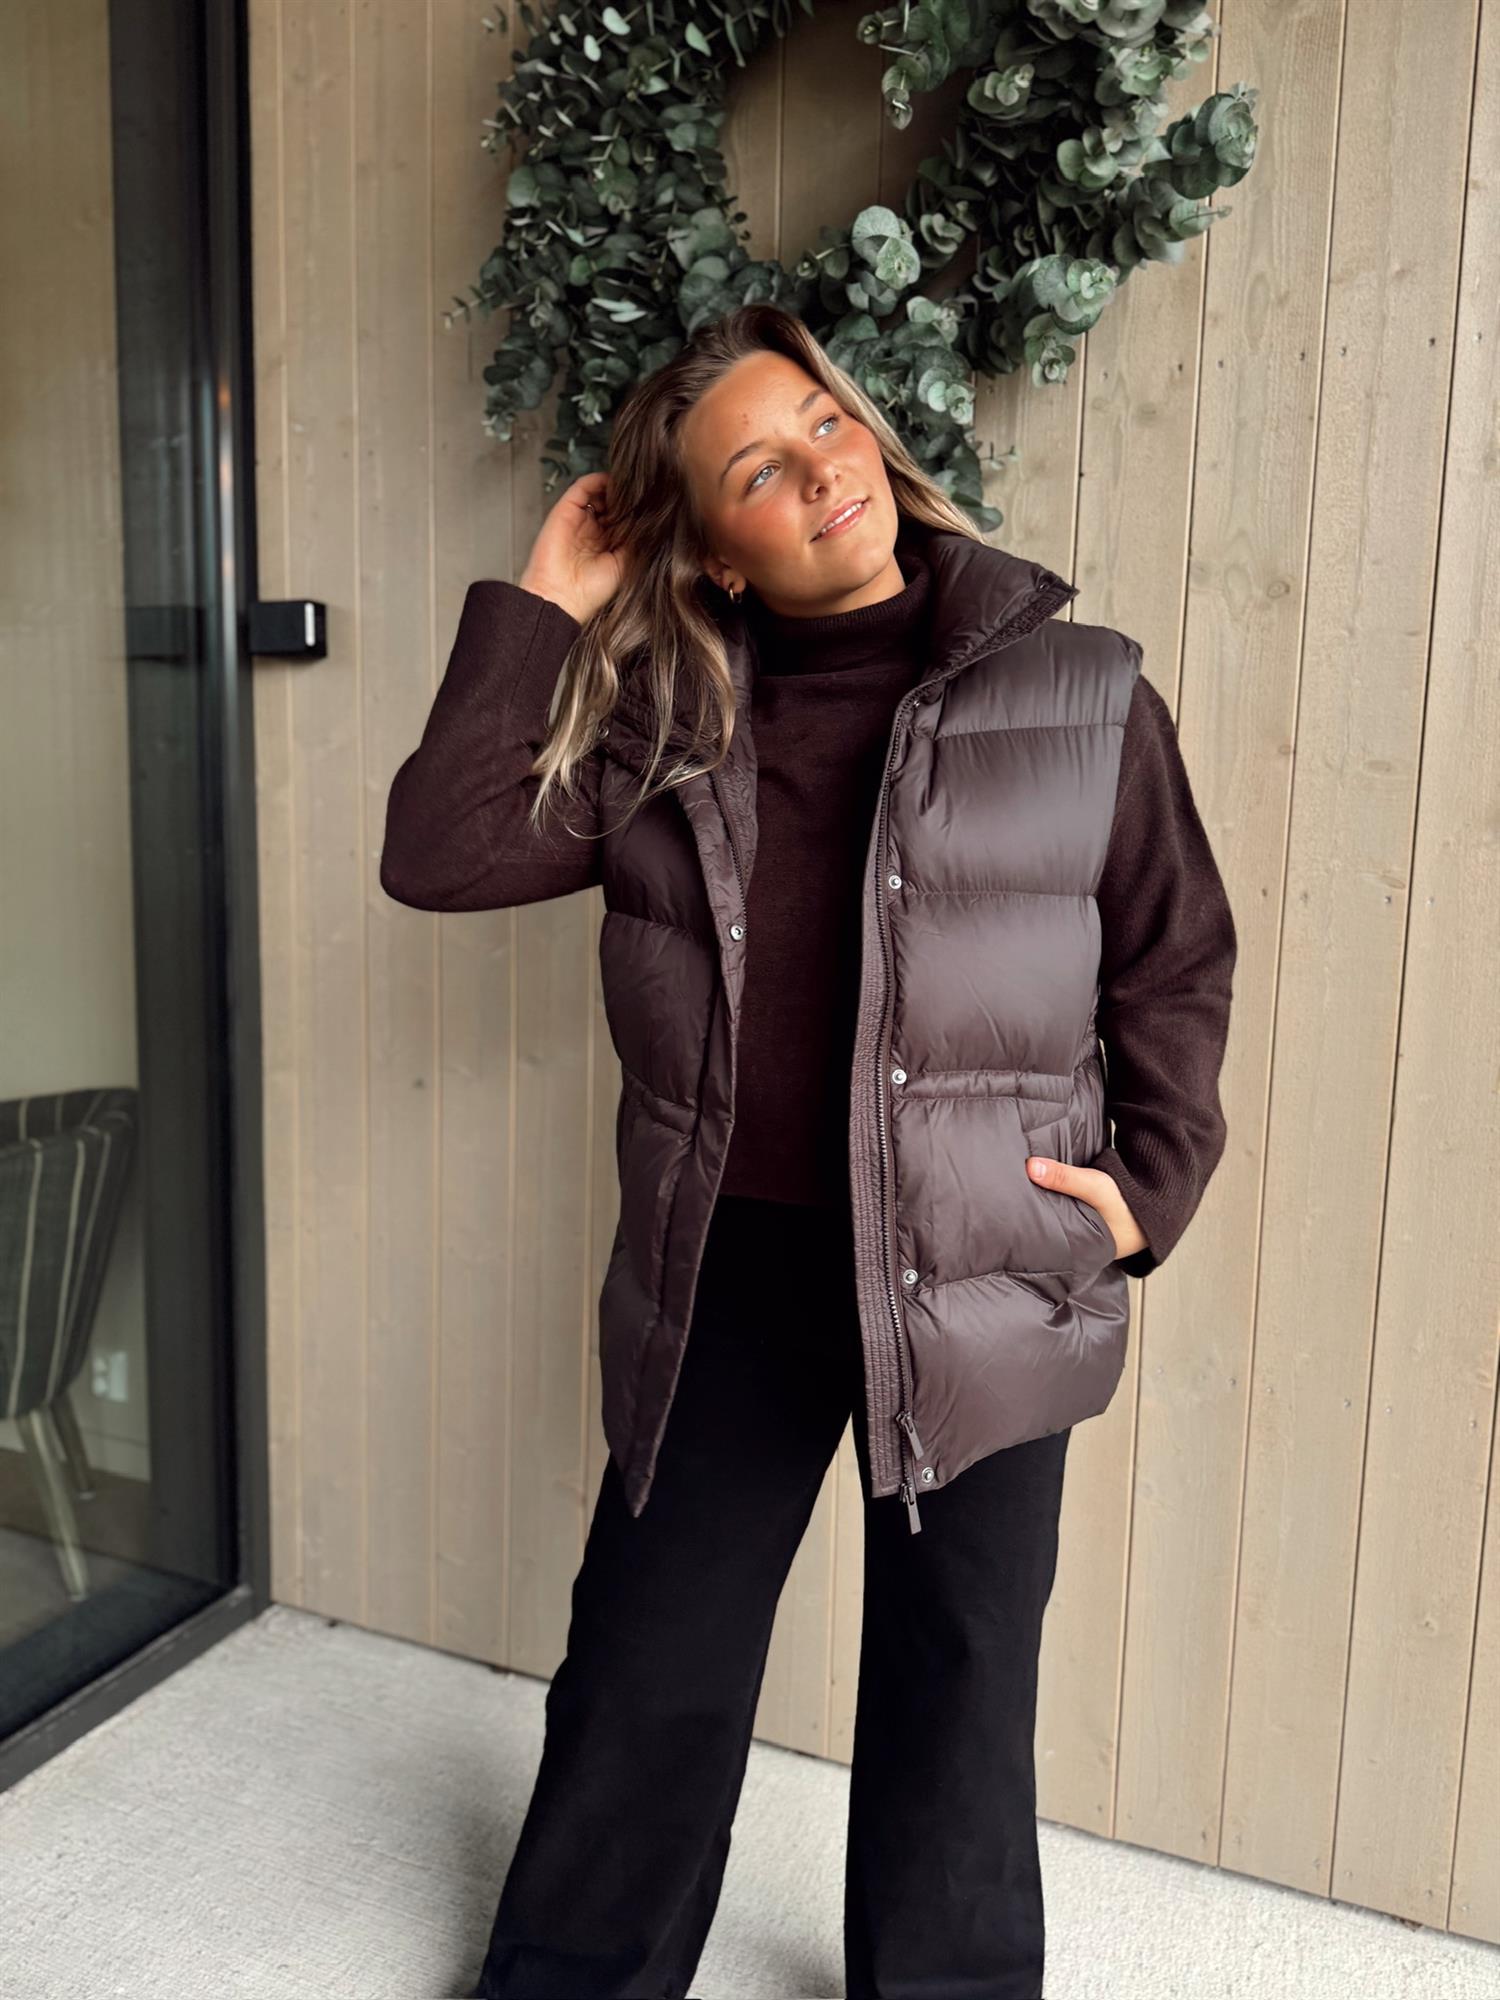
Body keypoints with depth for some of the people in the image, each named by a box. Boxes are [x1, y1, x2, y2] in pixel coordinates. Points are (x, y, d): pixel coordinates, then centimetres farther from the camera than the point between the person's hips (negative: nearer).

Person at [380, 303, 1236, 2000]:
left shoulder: (1079, 694, -2)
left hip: (982, 1273, -1)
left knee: (957, 1678, 17)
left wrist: (1152, 1184, -5)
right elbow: (439, 855, -7)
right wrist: (542, 610, -8)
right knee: (648, 1665, 17)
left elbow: (1177, 960, 5)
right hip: (729, 1267, 2)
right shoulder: (661, 720, 2)